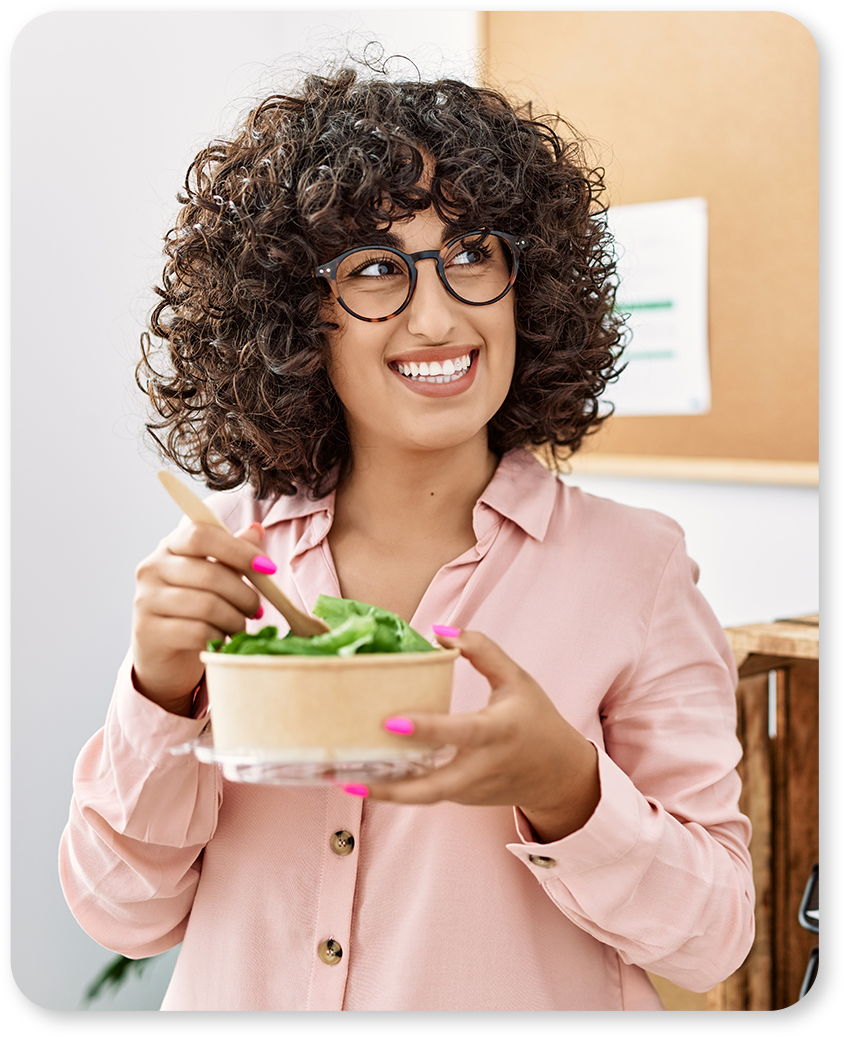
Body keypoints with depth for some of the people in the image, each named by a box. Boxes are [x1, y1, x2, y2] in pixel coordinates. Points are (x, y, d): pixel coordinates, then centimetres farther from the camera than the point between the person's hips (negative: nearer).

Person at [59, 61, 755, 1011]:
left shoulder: (632, 568, -15)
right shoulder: (218, 560, -10)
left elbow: (713, 937, -13)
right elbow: (124, 915, -7)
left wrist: (562, 788, -31)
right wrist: (162, 693, -23)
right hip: (239, 993, 2)